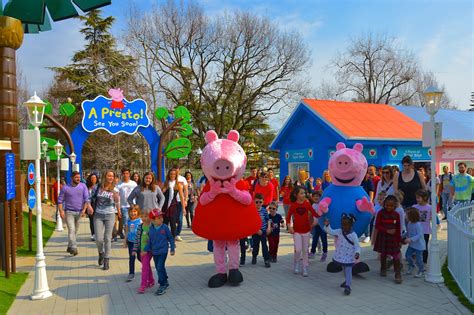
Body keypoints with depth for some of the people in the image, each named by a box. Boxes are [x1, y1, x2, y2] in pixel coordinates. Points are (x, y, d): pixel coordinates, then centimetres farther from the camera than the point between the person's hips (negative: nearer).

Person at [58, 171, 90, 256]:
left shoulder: (83, 186, 1)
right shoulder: (65, 188, -1)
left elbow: (86, 198, -1)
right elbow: (60, 200, 1)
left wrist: (84, 209, -12)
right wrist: (61, 211, -11)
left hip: (79, 212, 2)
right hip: (69, 212, -2)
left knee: (75, 230, 11)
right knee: (71, 230, -14)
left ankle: (69, 247, 27)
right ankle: (74, 248, -19)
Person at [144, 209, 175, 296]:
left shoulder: (165, 227, -9)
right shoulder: (151, 229, -2)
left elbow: (171, 238, -1)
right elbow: (150, 240, 9)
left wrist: (172, 249, 0)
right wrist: (146, 250, 5)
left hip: (163, 251, -4)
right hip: (154, 252, 4)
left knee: (160, 267, -12)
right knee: (158, 268, 13)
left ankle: (162, 285, -2)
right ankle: (165, 282, 32)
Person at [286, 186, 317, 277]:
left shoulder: (307, 204, -3)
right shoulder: (293, 205, -7)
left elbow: (314, 213, -6)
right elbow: (288, 217, -3)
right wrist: (289, 227, -13)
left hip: (306, 230, 2)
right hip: (296, 231, -2)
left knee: (305, 250, 8)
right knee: (298, 249, -8)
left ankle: (305, 268, 19)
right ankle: (296, 263, 21)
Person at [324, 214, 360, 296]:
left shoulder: (353, 235, -17)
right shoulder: (339, 232, -6)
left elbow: (357, 246, -12)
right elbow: (330, 231, -6)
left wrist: (357, 253, -30)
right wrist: (327, 225, -24)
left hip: (349, 258, -5)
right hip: (340, 256, 5)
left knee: (348, 271, -2)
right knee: (344, 270, 24)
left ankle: (347, 286, 1)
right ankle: (347, 281, 45)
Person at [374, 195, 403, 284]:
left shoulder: (396, 214, 0)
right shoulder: (381, 213, -7)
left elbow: (398, 229, 5)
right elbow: (377, 226, -8)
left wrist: (399, 240, 5)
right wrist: (387, 230, -20)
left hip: (393, 238, 1)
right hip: (382, 237, 0)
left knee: (396, 256, -6)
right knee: (383, 254, 14)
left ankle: (398, 274, -2)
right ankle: (383, 269, 33)